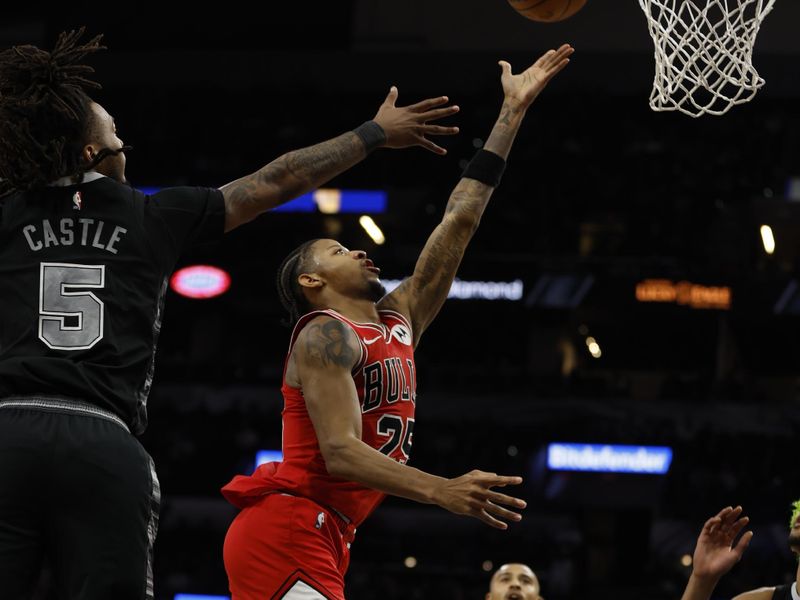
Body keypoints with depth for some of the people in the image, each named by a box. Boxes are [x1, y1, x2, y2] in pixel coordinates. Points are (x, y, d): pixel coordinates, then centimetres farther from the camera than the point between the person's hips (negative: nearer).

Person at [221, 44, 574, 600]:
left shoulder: (399, 321, 19)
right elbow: (341, 451, -19)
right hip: (286, 535, -10)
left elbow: (459, 221, 20)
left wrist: (513, 111, 21)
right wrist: (442, 491, -32)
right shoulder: (327, 336, -7)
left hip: (320, 541, 10)